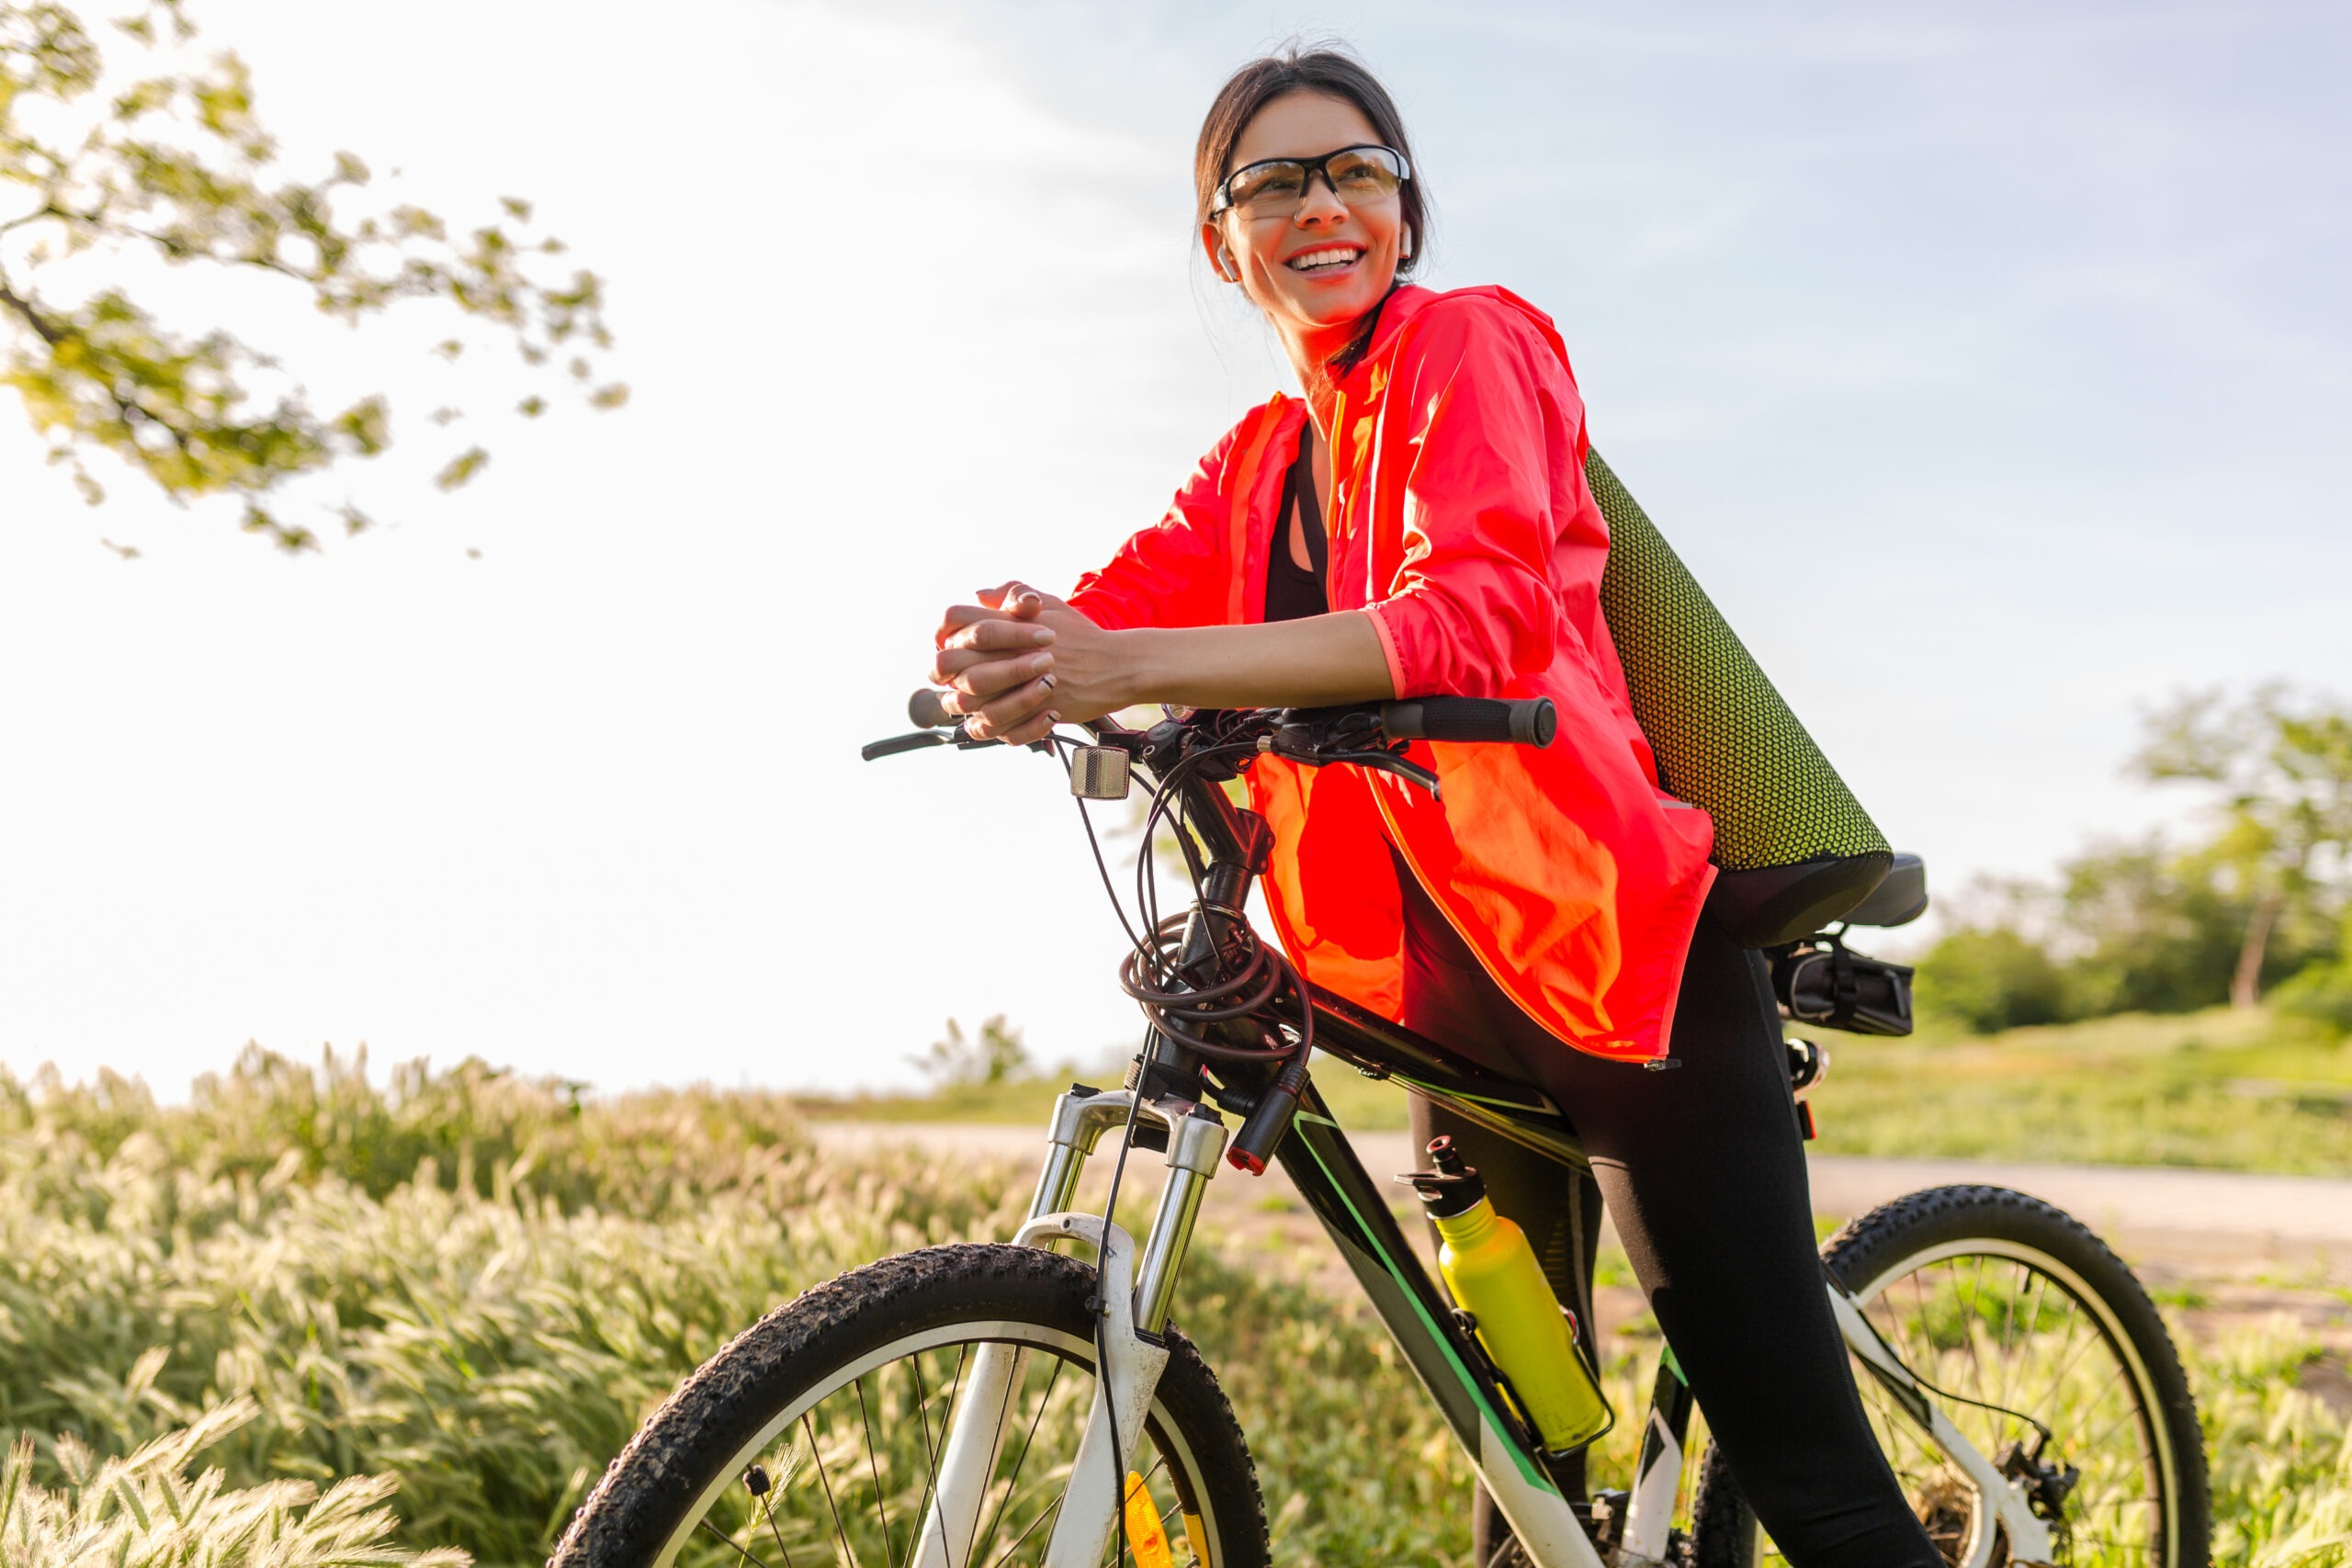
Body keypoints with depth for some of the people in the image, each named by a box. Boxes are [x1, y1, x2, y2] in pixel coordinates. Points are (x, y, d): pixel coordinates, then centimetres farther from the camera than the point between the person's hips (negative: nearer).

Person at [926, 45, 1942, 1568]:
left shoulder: (1471, 344, -7)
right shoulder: (1258, 458, 15)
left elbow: (1479, 612, -24)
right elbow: (1122, 601, -1)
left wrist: (1131, 667, -36)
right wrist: (1009, 651, -26)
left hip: (1622, 950, -7)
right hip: (1452, 985, 7)